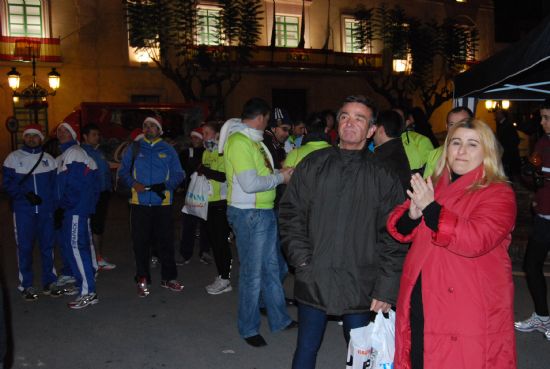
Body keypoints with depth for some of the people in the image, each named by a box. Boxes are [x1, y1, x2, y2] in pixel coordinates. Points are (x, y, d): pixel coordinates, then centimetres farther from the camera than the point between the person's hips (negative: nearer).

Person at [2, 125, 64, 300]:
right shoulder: (14, 158, 3)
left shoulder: (48, 159, 9)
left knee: (47, 246, 7)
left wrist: (56, 206, 0)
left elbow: (55, 184, 9)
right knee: (24, 247, 1)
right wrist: (26, 193, -15)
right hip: (23, 211, -2)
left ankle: (49, 282, 18)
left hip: (46, 210, 2)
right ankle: (26, 285, 12)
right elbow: (7, 182, -1)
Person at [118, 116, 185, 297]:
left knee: (166, 241, 5)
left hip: (163, 203, 0)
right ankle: (143, 280, 16)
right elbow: (123, 171, 8)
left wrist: (166, 185, -13)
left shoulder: (168, 150, 7)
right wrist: (133, 183, -10)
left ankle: (168, 278, 18)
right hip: (139, 203, 0)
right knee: (140, 242, 4)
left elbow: (178, 174, 4)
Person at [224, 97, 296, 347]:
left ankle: (279, 319, 31)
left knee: (271, 268, 17)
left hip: (265, 212, 10)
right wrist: (280, 178, -13)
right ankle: (249, 328, 18)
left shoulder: (253, 140, 14)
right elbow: (250, 183, -25)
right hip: (248, 214, -10)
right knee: (252, 273, 2)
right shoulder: (239, 142, -17)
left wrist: (279, 171, -1)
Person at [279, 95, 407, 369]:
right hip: (313, 281, 1)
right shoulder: (312, 166, 4)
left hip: (360, 285, -1)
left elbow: (393, 237, -2)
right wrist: (302, 260, -7)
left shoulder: (384, 177, 0)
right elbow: (291, 215, 3)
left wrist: (386, 289, -7)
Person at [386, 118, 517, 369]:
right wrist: (412, 214, -13)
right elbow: (400, 230, 9)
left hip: (469, 310, -5)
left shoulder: (498, 193, -8)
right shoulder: (432, 185, 12)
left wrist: (430, 208, -22)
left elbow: (476, 239, -24)